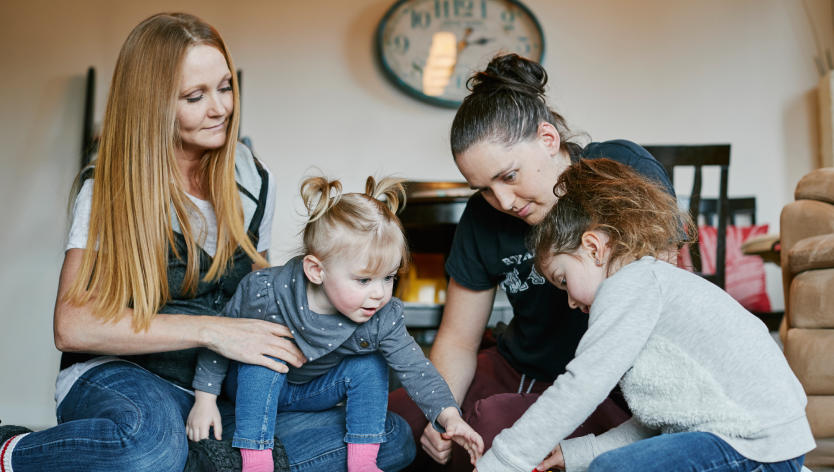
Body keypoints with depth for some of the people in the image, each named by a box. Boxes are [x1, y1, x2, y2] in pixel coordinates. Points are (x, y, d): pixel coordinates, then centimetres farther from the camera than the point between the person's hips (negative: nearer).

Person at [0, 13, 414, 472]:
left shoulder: (252, 180, 7)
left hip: (223, 393, 5)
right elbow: (71, 326, -18)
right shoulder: (110, 192, -6)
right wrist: (210, 330, -26)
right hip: (118, 378, -4)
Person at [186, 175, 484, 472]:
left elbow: (415, 369, -25)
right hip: (259, 384, -2)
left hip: (315, 392, 3)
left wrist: (449, 416, -40)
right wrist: (205, 398, -15)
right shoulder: (264, 292, -32)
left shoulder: (383, 319, -25)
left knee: (371, 364, -18)